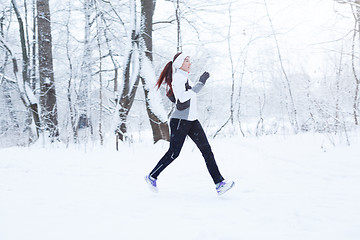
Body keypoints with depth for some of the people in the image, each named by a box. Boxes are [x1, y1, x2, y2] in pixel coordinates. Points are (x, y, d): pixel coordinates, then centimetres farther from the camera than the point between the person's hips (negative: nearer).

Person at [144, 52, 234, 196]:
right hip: (180, 120, -9)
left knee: (206, 149, -4)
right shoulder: (178, 78, -13)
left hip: (191, 120, 9)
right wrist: (200, 83, -28)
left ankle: (219, 183, -10)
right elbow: (182, 98, -28)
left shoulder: (184, 77, 18)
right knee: (173, 153, 0)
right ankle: (152, 177, 20)